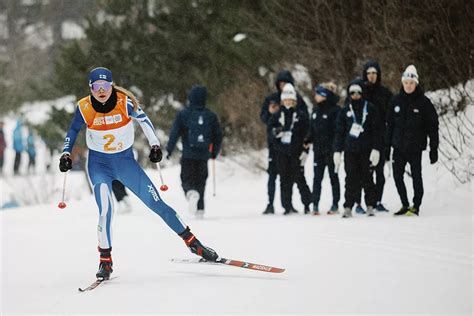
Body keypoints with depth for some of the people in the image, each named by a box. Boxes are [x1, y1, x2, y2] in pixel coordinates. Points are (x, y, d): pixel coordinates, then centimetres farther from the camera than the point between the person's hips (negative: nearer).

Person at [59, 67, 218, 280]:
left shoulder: (124, 102, -17)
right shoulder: (84, 108, -14)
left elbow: (143, 119, -1)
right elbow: (73, 130, 4)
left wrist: (155, 145, -8)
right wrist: (66, 153, -5)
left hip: (126, 161, 1)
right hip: (99, 164, -1)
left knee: (156, 202, 0)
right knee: (105, 210, -22)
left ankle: (192, 243, 12)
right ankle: (105, 261, -9)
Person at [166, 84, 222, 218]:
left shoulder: (183, 114, -4)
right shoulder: (211, 116, 4)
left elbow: (175, 133, -8)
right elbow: (218, 135, 8)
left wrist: (169, 149, 0)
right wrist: (214, 152, 21)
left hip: (188, 154, -2)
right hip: (204, 154, 2)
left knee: (187, 180, 4)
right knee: (200, 181, 14)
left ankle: (191, 192, -31)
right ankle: (200, 209, 10)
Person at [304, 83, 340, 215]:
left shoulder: (334, 110, -10)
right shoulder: (316, 109, 11)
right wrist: (308, 140, 1)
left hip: (330, 149, -6)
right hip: (318, 149, 6)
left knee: (333, 176, 5)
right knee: (317, 177, 4)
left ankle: (335, 205, 11)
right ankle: (315, 205, 6)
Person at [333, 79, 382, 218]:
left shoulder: (370, 109, 3)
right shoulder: (345, 111, 9)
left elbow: (376, 131, 1)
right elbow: (339, 132, 10)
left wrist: (376, 149, -7)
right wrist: (337, 151, 3)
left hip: (366, 151, -1)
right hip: (350, 150, 1)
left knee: (367, 179, 2)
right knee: (351, 179, -3)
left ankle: (370, 206, 9)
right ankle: (348, 207, -2)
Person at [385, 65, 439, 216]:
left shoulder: (423, 102, -6)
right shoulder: (396, 100, 4)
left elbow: (433, 126, -5)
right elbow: (390, 124, 9)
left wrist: (434, 148, -9)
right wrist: (387, 145, 6)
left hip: (415, 147, -4)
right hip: (399, 147, 4)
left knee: (416, 177, 1)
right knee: (397, 176, 6)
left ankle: (416, 206, 10)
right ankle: (405, 205, 19)